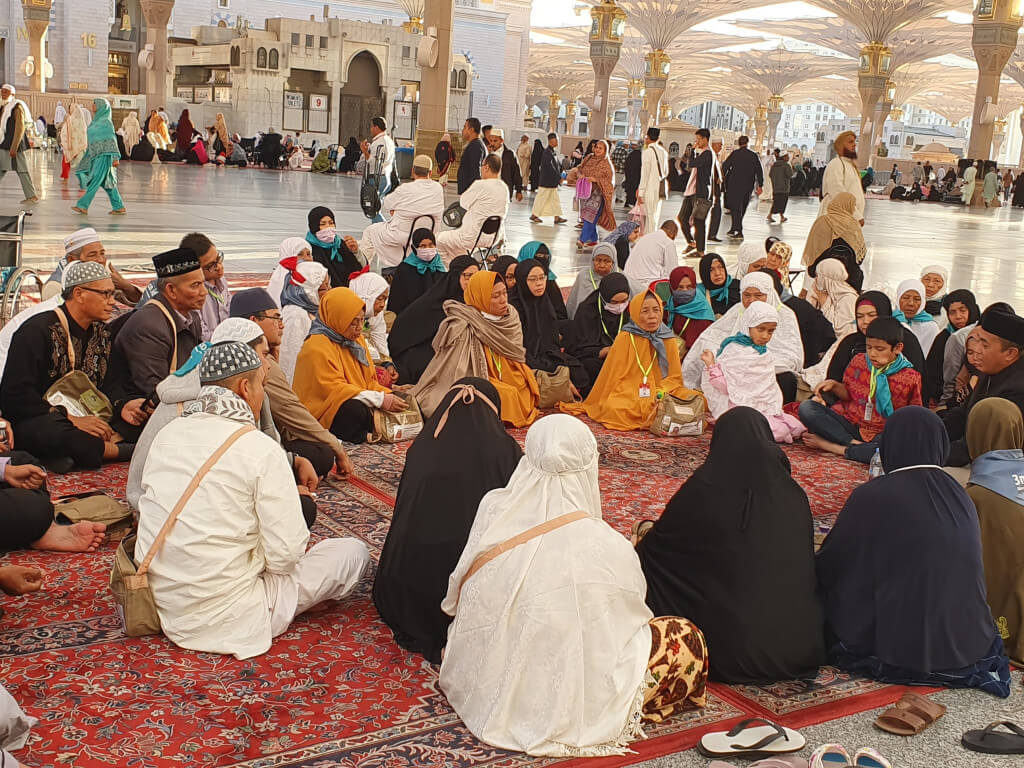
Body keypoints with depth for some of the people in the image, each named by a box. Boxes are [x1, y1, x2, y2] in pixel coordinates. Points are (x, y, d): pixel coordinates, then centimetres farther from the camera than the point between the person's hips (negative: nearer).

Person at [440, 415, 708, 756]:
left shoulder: (494, 509, -11)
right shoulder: (608, 548, -24)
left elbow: (456, 595, 1)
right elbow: (630, 618, -6)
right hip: (562, 700, -6)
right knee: (687, 639, 9)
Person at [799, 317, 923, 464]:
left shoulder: (910, 378, -6)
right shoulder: (859, 362, 4)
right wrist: (834, 385, -2)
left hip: (881, 434, -3)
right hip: (850, 423, 3)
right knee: (806, 408, -17)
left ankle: (828, 445, -26)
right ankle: (855, 444, -22)